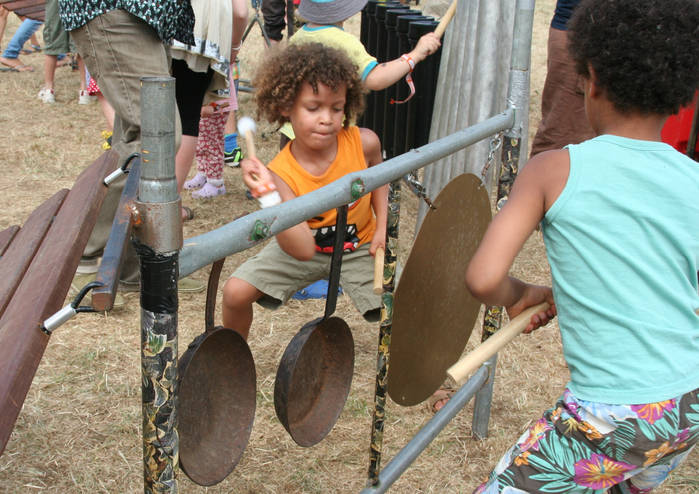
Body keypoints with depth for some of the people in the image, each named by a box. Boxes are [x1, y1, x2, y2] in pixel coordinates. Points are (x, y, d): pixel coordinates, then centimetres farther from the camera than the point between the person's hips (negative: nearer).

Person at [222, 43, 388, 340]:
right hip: (303, 251, -1)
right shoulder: (282, 173, -26)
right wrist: (269, 196, -45)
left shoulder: (363, 143, -20)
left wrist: (381, 227, -6)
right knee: (236, 292, -15)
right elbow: (303, 250, -35)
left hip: (359, 249, 1)